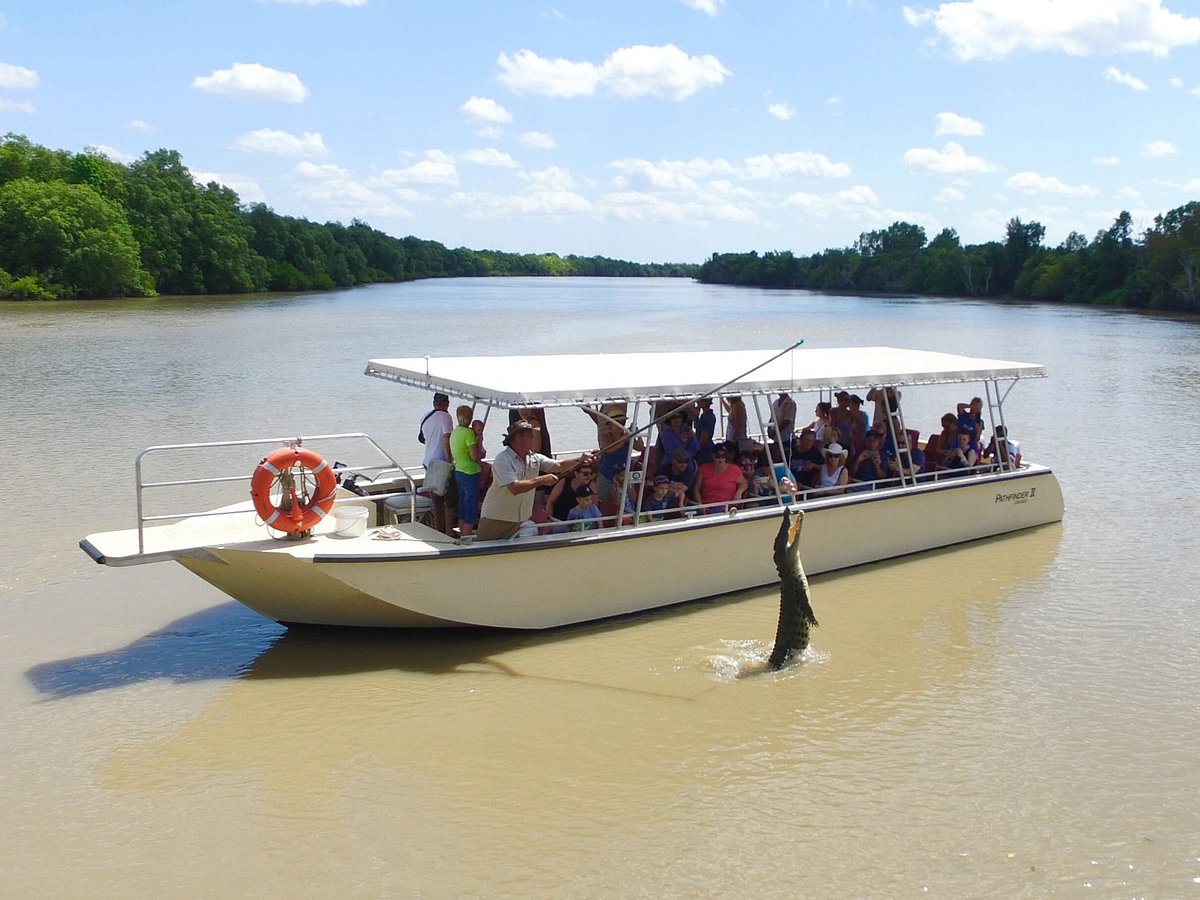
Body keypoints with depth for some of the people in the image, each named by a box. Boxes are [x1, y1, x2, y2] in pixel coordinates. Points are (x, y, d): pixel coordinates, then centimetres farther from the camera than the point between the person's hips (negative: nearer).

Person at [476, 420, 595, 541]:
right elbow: (514, 488, -29)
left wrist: (580, 460, -18)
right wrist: (542, 480, -25)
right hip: (496, 520, -6)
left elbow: (559, 466, -1)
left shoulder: (534, 458, 3)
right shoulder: (502, 459, -19)